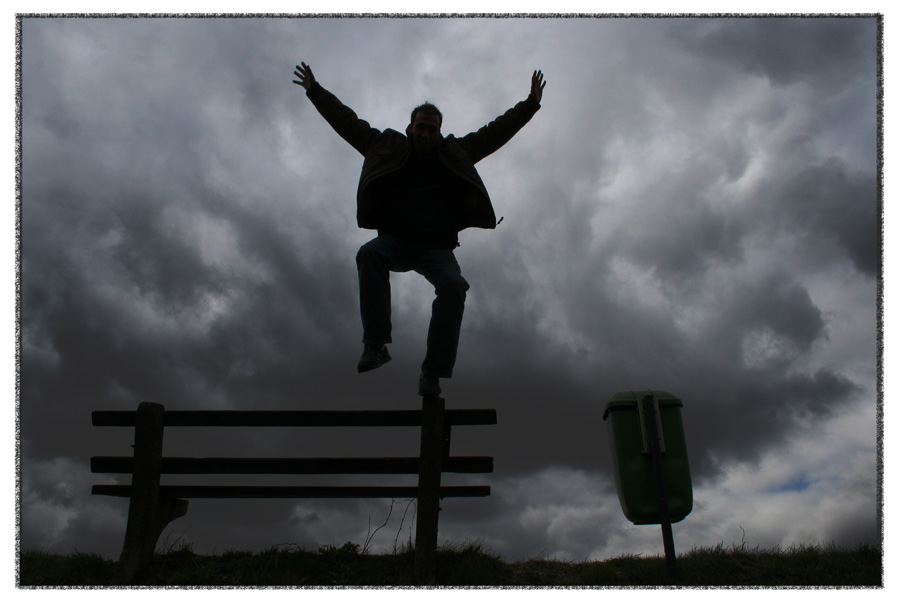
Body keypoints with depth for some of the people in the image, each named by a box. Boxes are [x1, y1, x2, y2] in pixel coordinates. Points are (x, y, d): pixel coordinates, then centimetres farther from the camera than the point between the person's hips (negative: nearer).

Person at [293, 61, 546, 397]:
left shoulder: (456, 153, 14)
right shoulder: (388, 148, 13)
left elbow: (497, 131, 16)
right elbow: (347, 122, 16)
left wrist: (531, 104, 13)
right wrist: (314, 91, 15)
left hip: (436, 247, 0)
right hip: (395, 241, 0)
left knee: (453, 285, -29)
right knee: (370, 255, -34)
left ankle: (432, 372, -25)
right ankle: (376, 345, -33)